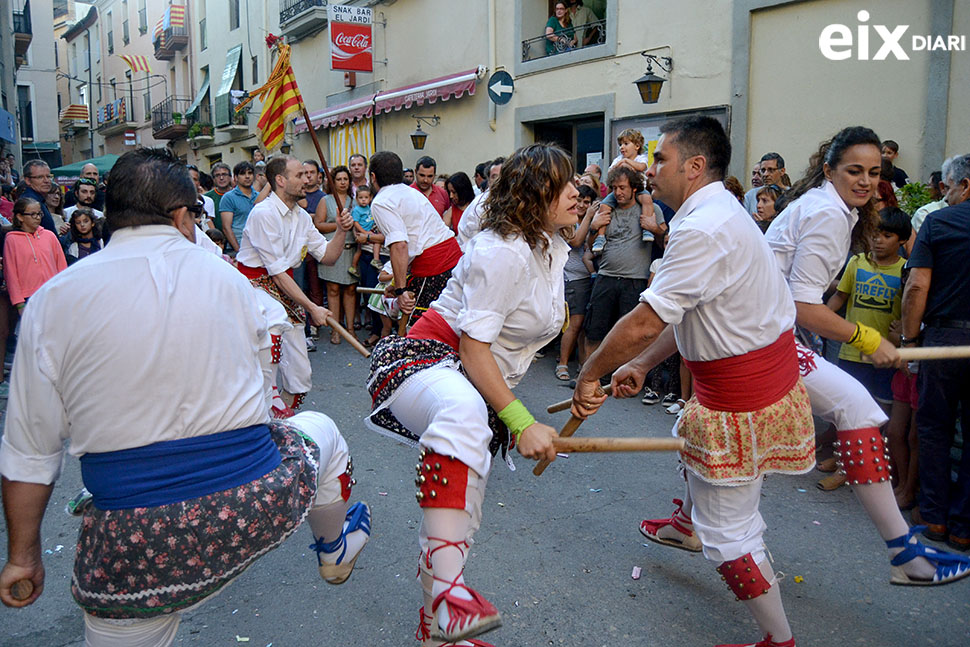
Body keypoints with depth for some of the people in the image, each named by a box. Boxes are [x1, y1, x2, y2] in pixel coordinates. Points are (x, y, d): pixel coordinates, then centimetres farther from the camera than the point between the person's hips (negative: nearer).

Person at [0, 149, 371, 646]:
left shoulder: (53, 299, -1)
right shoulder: (225, 276, 1)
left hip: (134, 548, -1)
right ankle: (334, 550, 54)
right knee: (320, 431, 31)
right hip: (258, 508, 2)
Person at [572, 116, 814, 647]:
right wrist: (641, 365, 11)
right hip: (769, 361, 11)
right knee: (694, 431, 36)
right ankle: (689, 521, 63)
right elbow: (689, 313, 13)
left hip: (741, 395, -11)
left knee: (729, 531, 0)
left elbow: (644, 323, -28)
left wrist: (588, 376, -16)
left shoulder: (703, 229, -26)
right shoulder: (720, 212, 10)